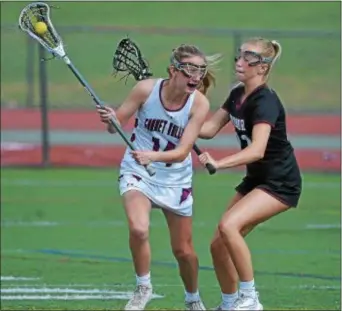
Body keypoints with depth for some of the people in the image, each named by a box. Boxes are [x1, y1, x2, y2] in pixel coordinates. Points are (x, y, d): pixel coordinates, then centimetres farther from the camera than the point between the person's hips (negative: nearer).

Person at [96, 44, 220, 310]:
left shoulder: (199, 103, -17)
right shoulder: (147, 89, -18)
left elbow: (182, 152, -22)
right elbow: (117, 125, -6)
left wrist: (152, 156, -41)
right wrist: (110, 120, -30)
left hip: (176, 180, 2)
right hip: (137, 171, -1)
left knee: (184, 250, 9)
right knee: (138, 229, -28)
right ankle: (143, 288, -3)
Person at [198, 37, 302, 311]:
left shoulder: (265, 101, -23)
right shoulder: (238, 95, 4)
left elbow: (257, 149, -36)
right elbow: (209, 128, 10)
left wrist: (219, 163, -49)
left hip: (280, 183, -9)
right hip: (256, 180, 9)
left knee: (229, 225, -27)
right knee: (218, 245, 3)